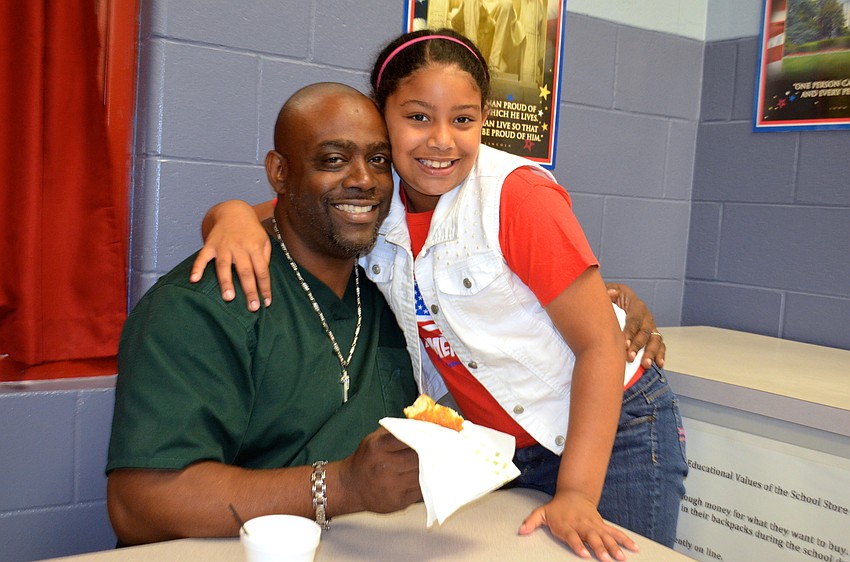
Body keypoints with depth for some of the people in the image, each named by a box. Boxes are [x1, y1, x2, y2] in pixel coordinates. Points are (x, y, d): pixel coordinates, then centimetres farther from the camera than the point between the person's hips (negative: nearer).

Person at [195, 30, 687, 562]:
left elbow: (601, 343, -19)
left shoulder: (518, 194, -22)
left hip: (614, 433, -4)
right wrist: (235, 216, -27)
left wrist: (576, 494, -24)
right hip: (499, 450, 4)